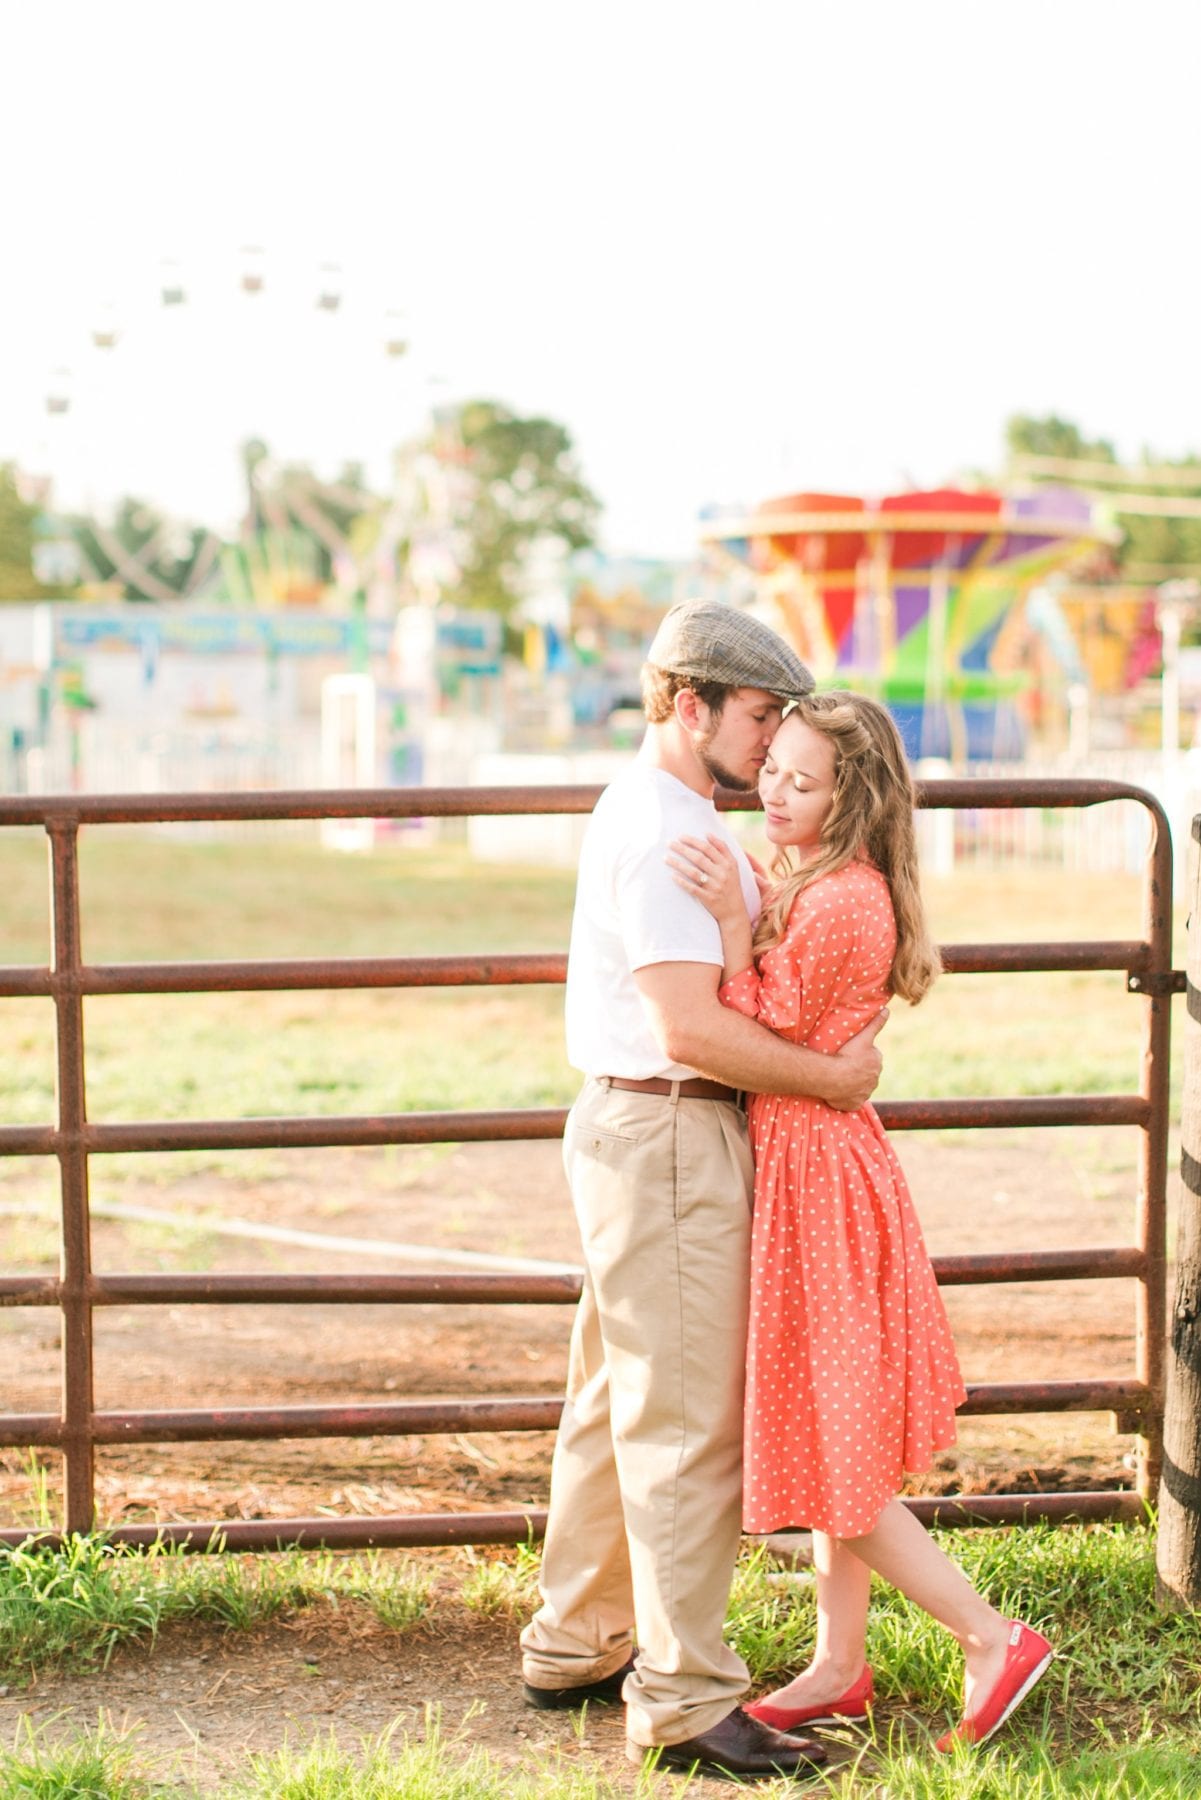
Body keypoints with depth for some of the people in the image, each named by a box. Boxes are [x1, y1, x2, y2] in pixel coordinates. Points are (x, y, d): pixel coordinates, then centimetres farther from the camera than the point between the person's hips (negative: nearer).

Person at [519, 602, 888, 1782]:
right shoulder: (663, 833, -18)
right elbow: (691, 1031, -25)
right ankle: (683, 1701, -1)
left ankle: (575, 1646, 28)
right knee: (685, 1421, -7)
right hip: (667, 1137, -11)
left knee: (617, 1404, 17)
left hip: (632, 1126, 11)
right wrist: (833, 1077, -15)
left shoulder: (645, 813, 16)